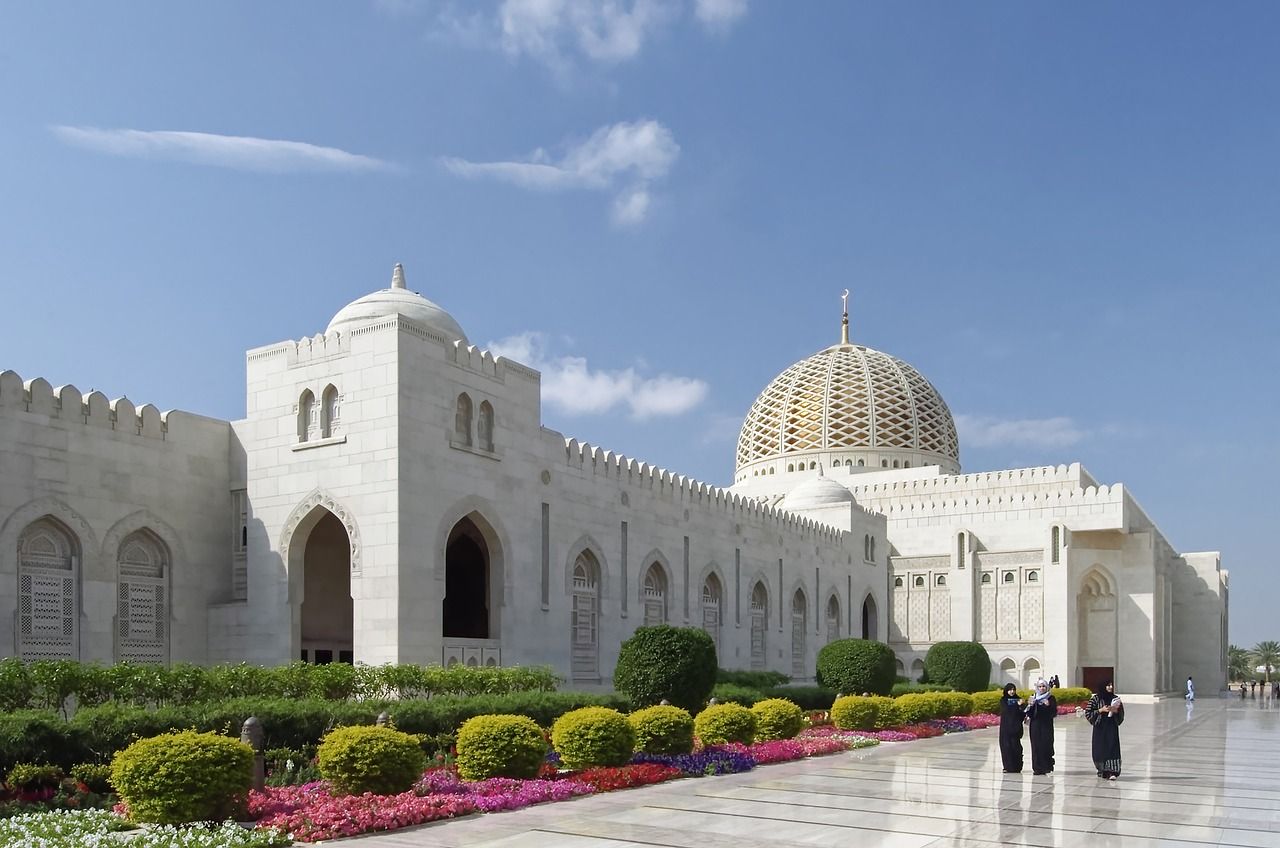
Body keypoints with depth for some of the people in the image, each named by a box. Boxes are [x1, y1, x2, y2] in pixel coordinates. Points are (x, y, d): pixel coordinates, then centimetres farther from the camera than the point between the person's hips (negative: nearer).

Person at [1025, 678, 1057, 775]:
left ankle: (1046, 767, 3)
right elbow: (1029, 714, 6)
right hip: (1035, 726, 2)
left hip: (1046, 726, -2)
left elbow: (1054, 713, -4)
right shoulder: (1033, 698, 10)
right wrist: (1030, 705, -14)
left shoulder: (1051, 698, 3)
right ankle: (1037, 768, 1)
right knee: (1036, 746, -2)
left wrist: (1048, 706, -21)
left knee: (1046, 745, -6)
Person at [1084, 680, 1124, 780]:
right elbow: (1088, 713, -4)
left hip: (1112, 727, 1)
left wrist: (1116, 711, -8)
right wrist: (1101, 710, -14)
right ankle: (1101, 770, 20)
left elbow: (1121, 714, 14)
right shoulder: (1095, 698, -2)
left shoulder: (1115, 698, 7)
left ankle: (1112, 772, -16)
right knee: (1100, 748, 2)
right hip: (1100, 727, -1)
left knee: (1112, 748, -10)